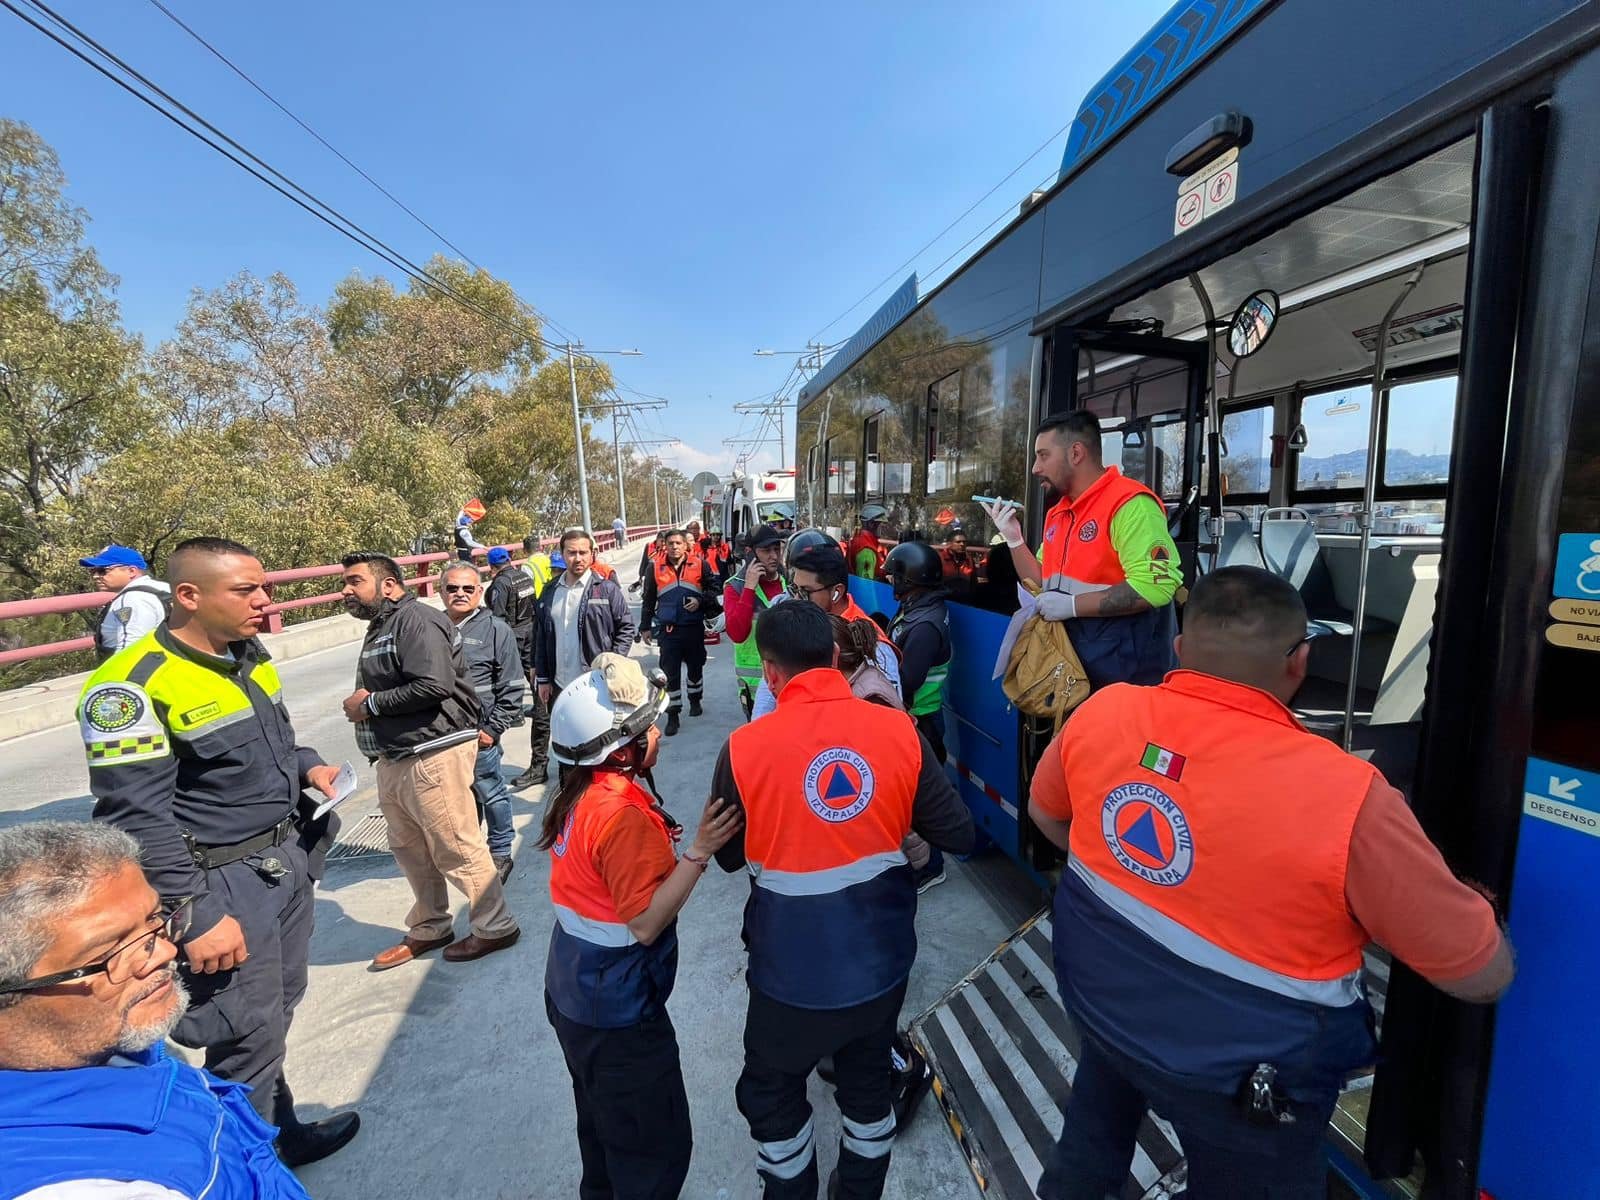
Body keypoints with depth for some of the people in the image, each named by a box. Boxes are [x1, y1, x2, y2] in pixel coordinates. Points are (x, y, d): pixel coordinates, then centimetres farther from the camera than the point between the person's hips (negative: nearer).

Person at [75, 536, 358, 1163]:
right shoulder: (135, 684, -19)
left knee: (277, 1012, 21)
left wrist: (308, 765, -1)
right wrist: (198, 918, -19)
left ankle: (281, 1131, 42)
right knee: (247, 1036, 7)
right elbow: (136, 819, -19)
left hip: (288, 859, 7)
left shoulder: (251, 655, 5)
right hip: (225, 881, -7)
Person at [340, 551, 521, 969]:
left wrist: (370, 704, -16)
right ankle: (429, 929, 37)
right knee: (409, 850, 20)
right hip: (394, 759, 11)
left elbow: (434, 685, -27)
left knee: (457, 850, 0)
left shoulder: (416, 621, -16)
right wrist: (362, 703, 0)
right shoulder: (380, 627, 17)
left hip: (432, 755, -10)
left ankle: (496, 927, 17)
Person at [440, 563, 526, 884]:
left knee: (490, 793, 8)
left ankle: (500, 854, 25)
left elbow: (512, 687, -7)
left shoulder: (496, 630, -7)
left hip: (477, 733, -4)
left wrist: (492, 728, -10)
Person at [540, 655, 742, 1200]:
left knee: (603, 1116, 31)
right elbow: (647, 922, -29)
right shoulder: (625, 814, -32)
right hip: (618, 1012, -9)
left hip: (575, 991, 9)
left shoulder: (582, 791, -4)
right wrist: (700, 851, -33)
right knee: (657, 1145, 11)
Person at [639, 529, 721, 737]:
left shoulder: (699, 564, -1)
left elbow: (713, 588, 5)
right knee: (670, 673, -1)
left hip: (694, 628, 0)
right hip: (667, 630, 0)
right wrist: (645, 627, 11)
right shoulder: (657, 568, 4)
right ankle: (673, 714, 8)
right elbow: (648, 600, 11)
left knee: (695, 667, 16)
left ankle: (695, 700, 40)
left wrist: (701, 601, -13)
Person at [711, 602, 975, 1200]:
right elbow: (958, 833, -7)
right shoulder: (899, 730, -15)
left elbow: (727, 856, -5)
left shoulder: (744, 748, -20)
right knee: (869, 1082, 31)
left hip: (793, 967, -3)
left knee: (773, 1095, 27)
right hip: (880, 956, 3)